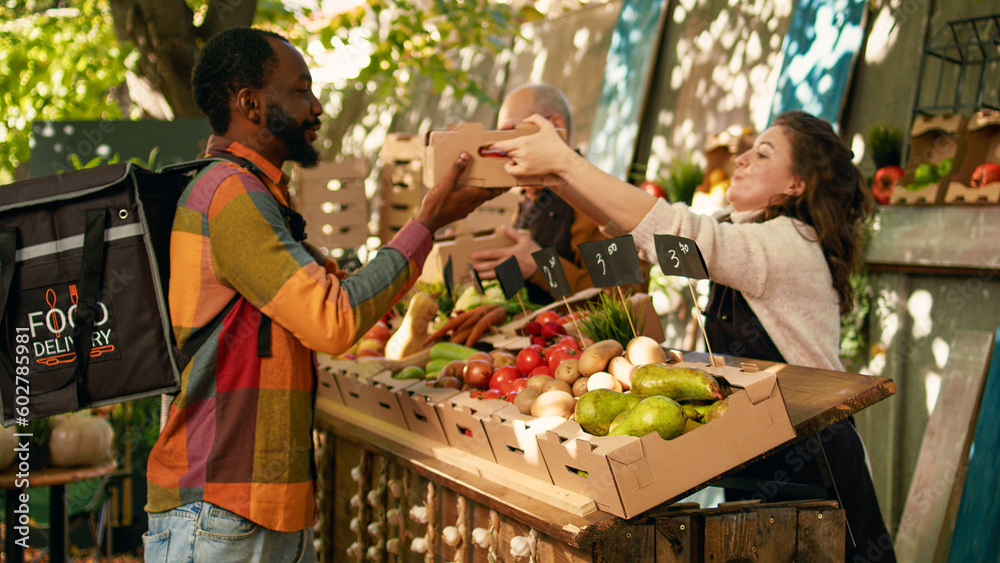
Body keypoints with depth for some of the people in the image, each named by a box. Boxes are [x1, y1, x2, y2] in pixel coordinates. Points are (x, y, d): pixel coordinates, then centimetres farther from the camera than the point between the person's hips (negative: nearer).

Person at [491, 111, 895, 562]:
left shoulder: (792, 246, -19)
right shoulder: (741, 233, 9)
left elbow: (675, 233, -29)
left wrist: (565, 161, -29)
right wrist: (557, 174, -7)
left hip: (807, 466, -8)